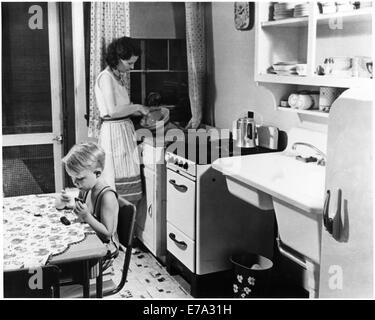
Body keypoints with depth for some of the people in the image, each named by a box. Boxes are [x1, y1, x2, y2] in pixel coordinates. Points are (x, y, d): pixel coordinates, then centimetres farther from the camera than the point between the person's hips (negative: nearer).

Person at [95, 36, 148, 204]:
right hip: (114, 131, -9)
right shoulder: (106, 77, -14)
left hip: (125, 130, 9)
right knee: (118, 183, -5)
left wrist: (139, 111, 8)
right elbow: (112, 111, -22)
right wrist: (137, 107, -12)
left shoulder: (119, 76, 14)